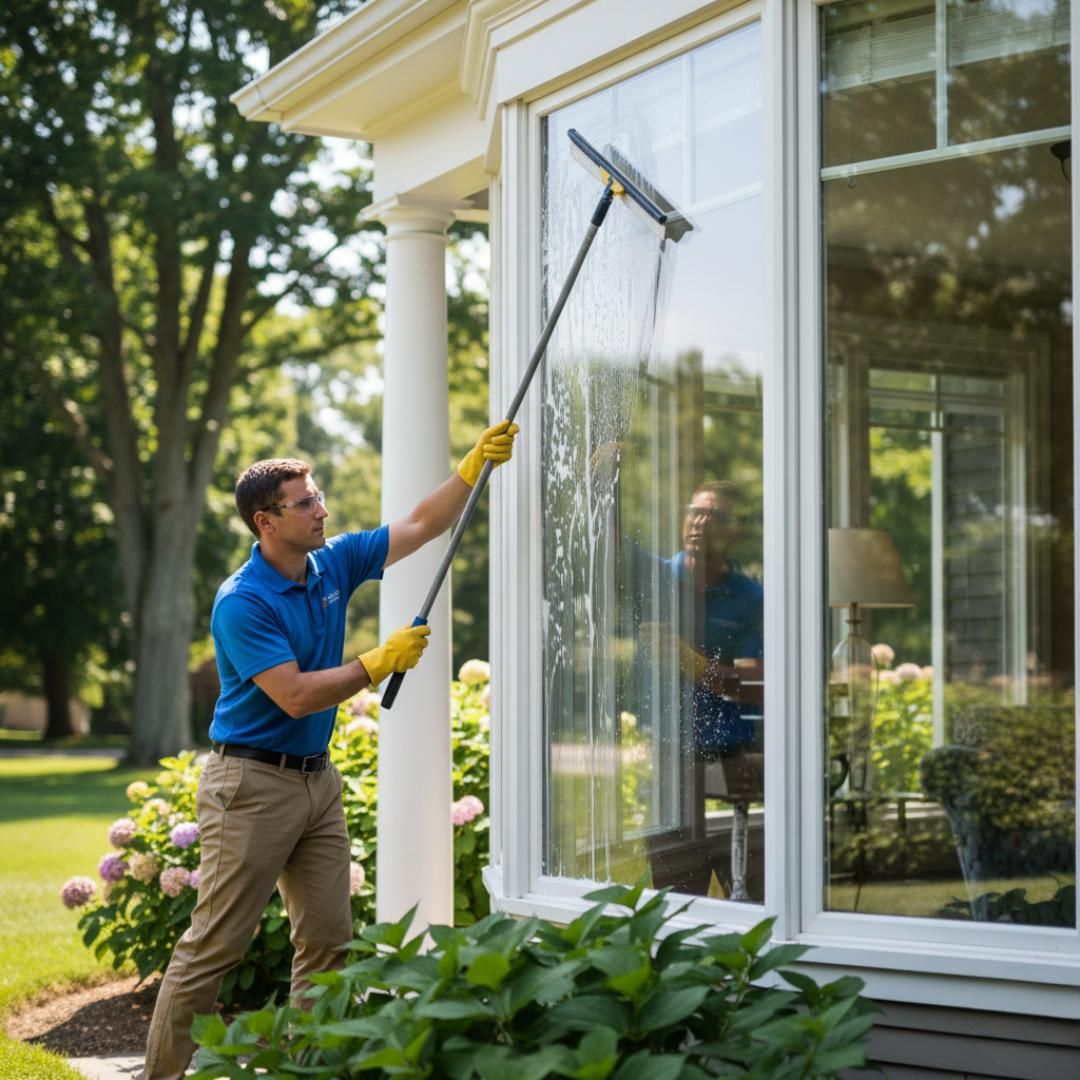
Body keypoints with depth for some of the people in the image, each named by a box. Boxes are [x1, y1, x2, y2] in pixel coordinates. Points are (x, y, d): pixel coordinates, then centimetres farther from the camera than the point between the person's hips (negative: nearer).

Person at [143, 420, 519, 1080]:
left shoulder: (334, 564, 6)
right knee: (214, 946, -4)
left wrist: (478, 464, 1)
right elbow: (295, 696, -22)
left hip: (318, 779, 8)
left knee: (329, 941, 6)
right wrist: (381, 663, -16)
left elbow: (424, 526, 12)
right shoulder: (242, 603, -16)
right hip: (253, 784, -8)